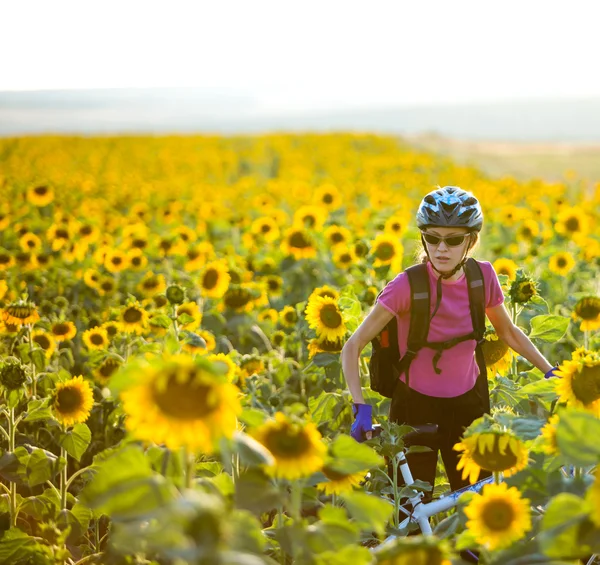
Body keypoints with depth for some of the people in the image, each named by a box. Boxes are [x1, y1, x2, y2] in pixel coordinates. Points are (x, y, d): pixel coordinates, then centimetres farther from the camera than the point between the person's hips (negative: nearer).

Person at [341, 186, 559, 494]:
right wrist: (361, 407, -27)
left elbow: (508, 332, 9)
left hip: (468, 406, 3)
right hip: (415, 407, -3)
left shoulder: (483, 276, -9)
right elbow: (353, 347, -17)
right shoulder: (407, 285, -21)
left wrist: (551, 372, 4)